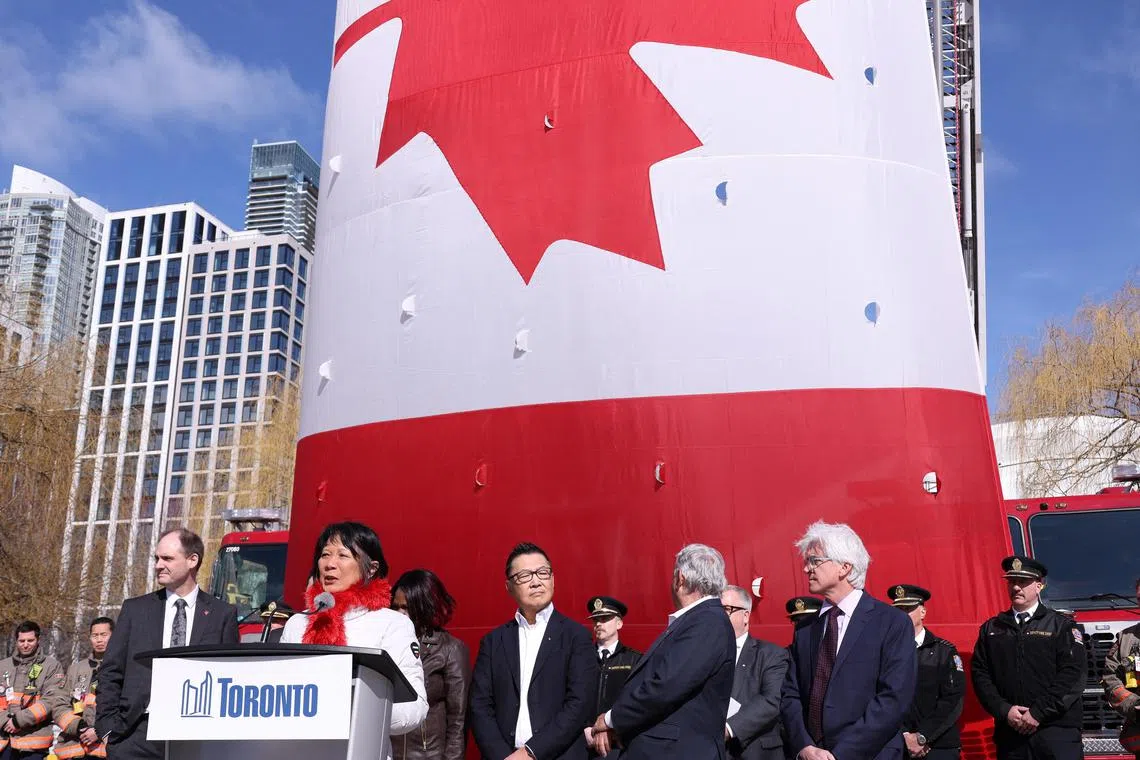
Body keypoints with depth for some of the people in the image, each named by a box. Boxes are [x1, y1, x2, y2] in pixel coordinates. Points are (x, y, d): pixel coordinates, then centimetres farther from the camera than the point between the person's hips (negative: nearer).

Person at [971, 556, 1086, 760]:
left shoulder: (1062, 626, 3)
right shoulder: (991, 628, 12)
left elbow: (1073, 675, -7)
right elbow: (980, 674, 7)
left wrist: (1038, 713, -12)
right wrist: (1004, 710, -7)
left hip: (1057, 733, -3)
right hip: (1010, 732, 3)